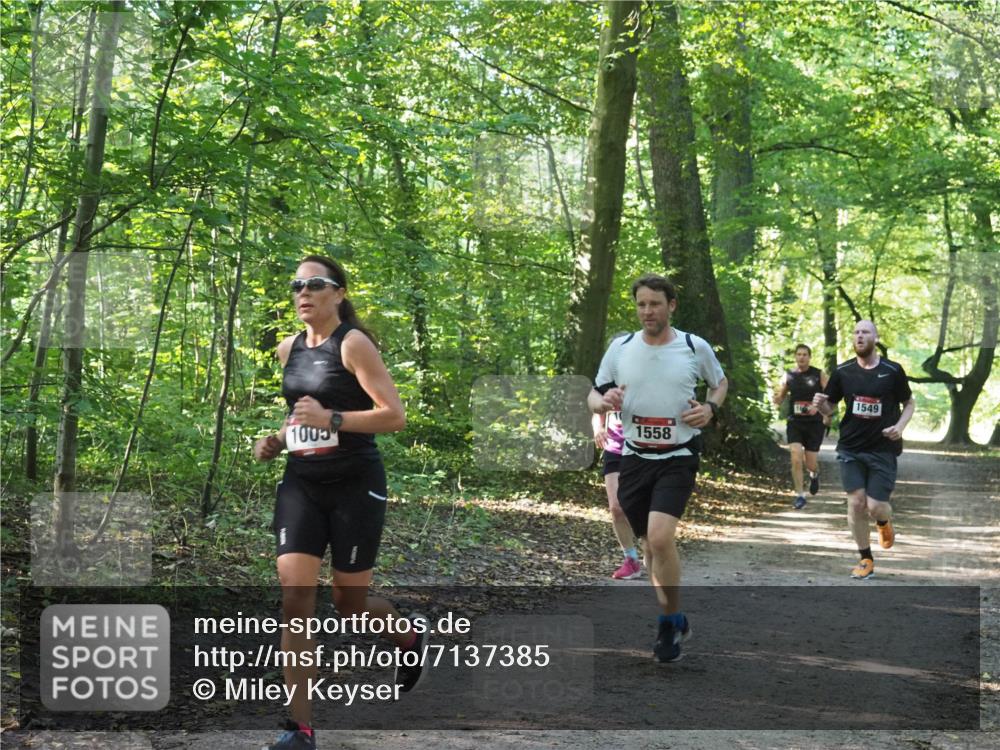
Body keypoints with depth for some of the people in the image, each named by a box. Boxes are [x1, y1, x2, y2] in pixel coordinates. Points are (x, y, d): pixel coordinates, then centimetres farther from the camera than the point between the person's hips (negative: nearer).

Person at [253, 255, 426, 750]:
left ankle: (411, 636, 43)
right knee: (295, 598, -9)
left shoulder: (353, 344, -11)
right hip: (300, 486, 5)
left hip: (356, 486, -5)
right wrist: (277, 440, 8)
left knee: (349, 603, 7)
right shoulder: (288, 350, 9)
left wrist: (330, 419, -25)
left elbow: (395, 416, -16)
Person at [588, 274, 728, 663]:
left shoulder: (696, 347, -4)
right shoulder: (620, 348, 0)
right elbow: (593, 396, 7)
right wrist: (604, 401, -16)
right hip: (635, 457, 3)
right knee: (650, 543, 12)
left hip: (678, 457, -3)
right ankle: (674, 619, 31)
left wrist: (710, 408, -6)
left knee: (660, 537, -21)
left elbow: (720, 383, 14)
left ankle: (670, 623, -3)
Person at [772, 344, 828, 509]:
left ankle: (814, 475, 41)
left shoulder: (819, 375, -2)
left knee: (811, 463, 3)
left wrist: (826, 416, -18)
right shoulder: (788, 376, 4)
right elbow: (779, 400, 10)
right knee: (796, 459, -13)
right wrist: (777, 398, -14)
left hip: (814, 423, -1)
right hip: (795, 422, 1)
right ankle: (799, 496, -2)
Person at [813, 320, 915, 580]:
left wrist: (900, 426, -10)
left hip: (883, 449, -2)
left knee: (875, 507, -6)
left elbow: (909, 403, 8)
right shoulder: (843, 372, 1)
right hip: (850, 448, 2)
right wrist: (821, 404, -15)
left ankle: (884, 522, 33)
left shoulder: (892, 371, -4)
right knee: (856, 503, -4)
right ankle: (866, 559, 12)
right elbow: (829, 408, 9)